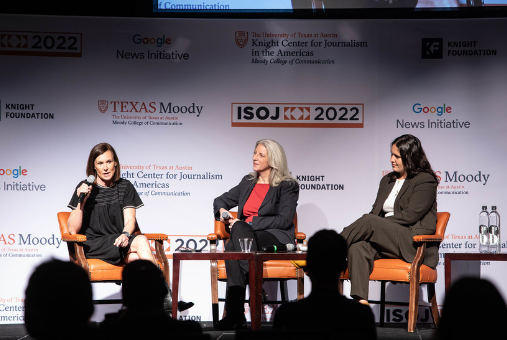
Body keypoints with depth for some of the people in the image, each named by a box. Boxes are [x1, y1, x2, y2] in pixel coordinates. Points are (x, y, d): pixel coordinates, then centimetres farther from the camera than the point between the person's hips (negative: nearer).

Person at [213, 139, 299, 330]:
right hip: (245, 236, 5)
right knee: (232, 248, -35)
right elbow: (221, 200, 33)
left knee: (239, 228, -36)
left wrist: (249, 223, -13)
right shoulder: (248, 182, 22)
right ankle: (236, 316, -40)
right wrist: (222, 210, 8)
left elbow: (284, 220, -8)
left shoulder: (288, 186, 4)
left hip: (276, 239, -4)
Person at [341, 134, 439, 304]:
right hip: (385, 241, 6)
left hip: (413, 242, -6)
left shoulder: (426, 181, 0)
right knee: (358, 247, -30)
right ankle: (361, 302, -45)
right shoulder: (387, 181, 24)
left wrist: (373, 224, -11)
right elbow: (375, 212, 17)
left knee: (368, 221, -29)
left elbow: (409, 216, -10)